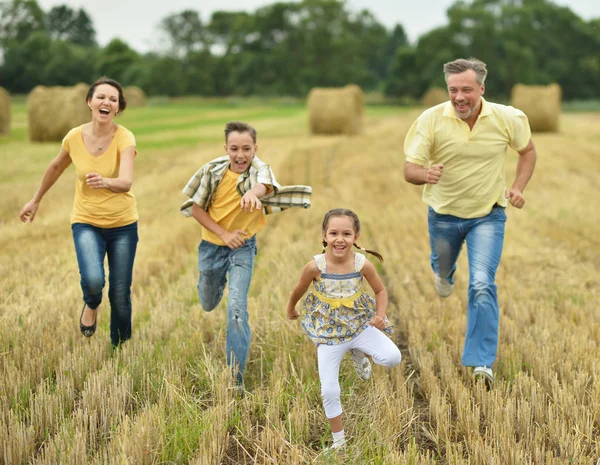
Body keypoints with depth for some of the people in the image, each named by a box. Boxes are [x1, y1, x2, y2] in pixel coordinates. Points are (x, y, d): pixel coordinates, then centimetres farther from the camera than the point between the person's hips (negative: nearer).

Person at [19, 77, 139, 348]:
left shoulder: (124, 138, -18)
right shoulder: (74, 137, -10)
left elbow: (126, 182, -33)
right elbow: (56, 167, 10)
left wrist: (105, 182, -55)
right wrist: (36, 200, 21)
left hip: (122, 225, -1)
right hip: (86, 222, 1)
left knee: (120, 295, 5)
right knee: (93, 280, -25)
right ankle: (91, 305, 12)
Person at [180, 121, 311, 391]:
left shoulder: (259, 171, -22)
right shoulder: (213, 171, -16)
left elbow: (265, 185, -47)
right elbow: (195, 208, -9)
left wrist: (253, 192, -71)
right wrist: (224, 234, -20)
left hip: (242, 247, -3)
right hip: (212, 245, 3)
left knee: (237, 308, -19)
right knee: (208, 305, 23)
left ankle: (236, 376, -9)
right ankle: (219, 279, 60)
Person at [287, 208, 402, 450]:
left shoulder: (363, 264, -16)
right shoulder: (315, 266, -21)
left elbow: (380, 290, 1)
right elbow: (298, 291, 0)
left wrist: (380, 316, -15)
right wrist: (291, 310, 17)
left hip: (359, 324, 1)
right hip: (329, 333, -1)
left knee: (392, 357, -21)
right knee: (329, 391, 0)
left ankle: (358, 352, 11)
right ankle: (339, 439, 23)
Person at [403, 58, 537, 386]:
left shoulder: (507, 118, -14)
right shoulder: (431, 120, -19)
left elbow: (527, 150, 6)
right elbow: (409, 169, -20)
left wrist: (518, 187, -8)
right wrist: (425, 175, -44)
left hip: (488, 215, -1)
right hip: (444, 214, 1)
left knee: (482, 285, -15)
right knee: (443, 267, 25)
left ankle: (481, 362, -8)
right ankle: (443, 273, 66)